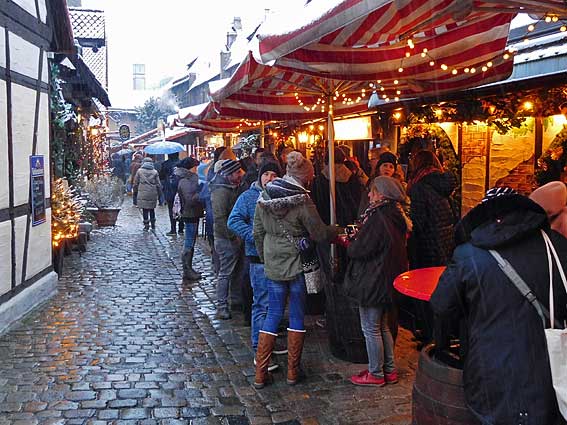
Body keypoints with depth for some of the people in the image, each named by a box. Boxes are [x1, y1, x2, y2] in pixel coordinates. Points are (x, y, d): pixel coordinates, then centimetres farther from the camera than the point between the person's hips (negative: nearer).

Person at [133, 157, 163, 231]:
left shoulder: (139, 171, 2)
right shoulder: (155, 172, 4)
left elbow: (136, 183, 5)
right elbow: (158, 184, 4)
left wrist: (135, 192, 15)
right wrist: (159, 194, 13)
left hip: (143, 194, -2)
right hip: (153, 194, 2)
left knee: (145, 209, 4)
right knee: (152, 209, 13)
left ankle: (146, 225, 4)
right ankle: (153, 225, 14)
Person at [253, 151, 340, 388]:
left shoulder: (264, 197, 1)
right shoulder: (302, 201, -15)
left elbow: (258, 233, 7)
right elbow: (320, 234, -10)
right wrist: (337, 230, 10)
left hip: (273, 266, 4)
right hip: (298, 265, -4)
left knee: (273, 315, 12)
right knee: (297, 317, 10)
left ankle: (260, 374, 13)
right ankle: (293, 371, 19)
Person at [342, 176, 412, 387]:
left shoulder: (378, 217, -22)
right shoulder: (396, 216, 6)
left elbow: (359, 250, -21)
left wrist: (349, 243, -1)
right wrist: (356, 240, 8)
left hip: (373, 281, -9)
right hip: (387, 280, 9)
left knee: (371, 329, 4)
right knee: (382, 327, 20)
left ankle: (376, 374, 15)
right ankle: (389, 370, 28)